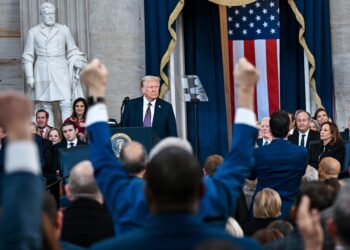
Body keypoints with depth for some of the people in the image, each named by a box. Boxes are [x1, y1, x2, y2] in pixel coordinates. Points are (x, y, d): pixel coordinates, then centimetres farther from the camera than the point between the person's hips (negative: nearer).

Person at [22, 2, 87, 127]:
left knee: (66, 104, -10)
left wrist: (77, 67, 4)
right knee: (46, 106, 0)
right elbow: (27, 57, 10)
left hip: (61, 71, 0)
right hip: (43, 73, 0)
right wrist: (29, 77, 4)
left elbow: (73, 51, 16)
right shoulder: (33, 32, 8)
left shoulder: (64, 30, 10)